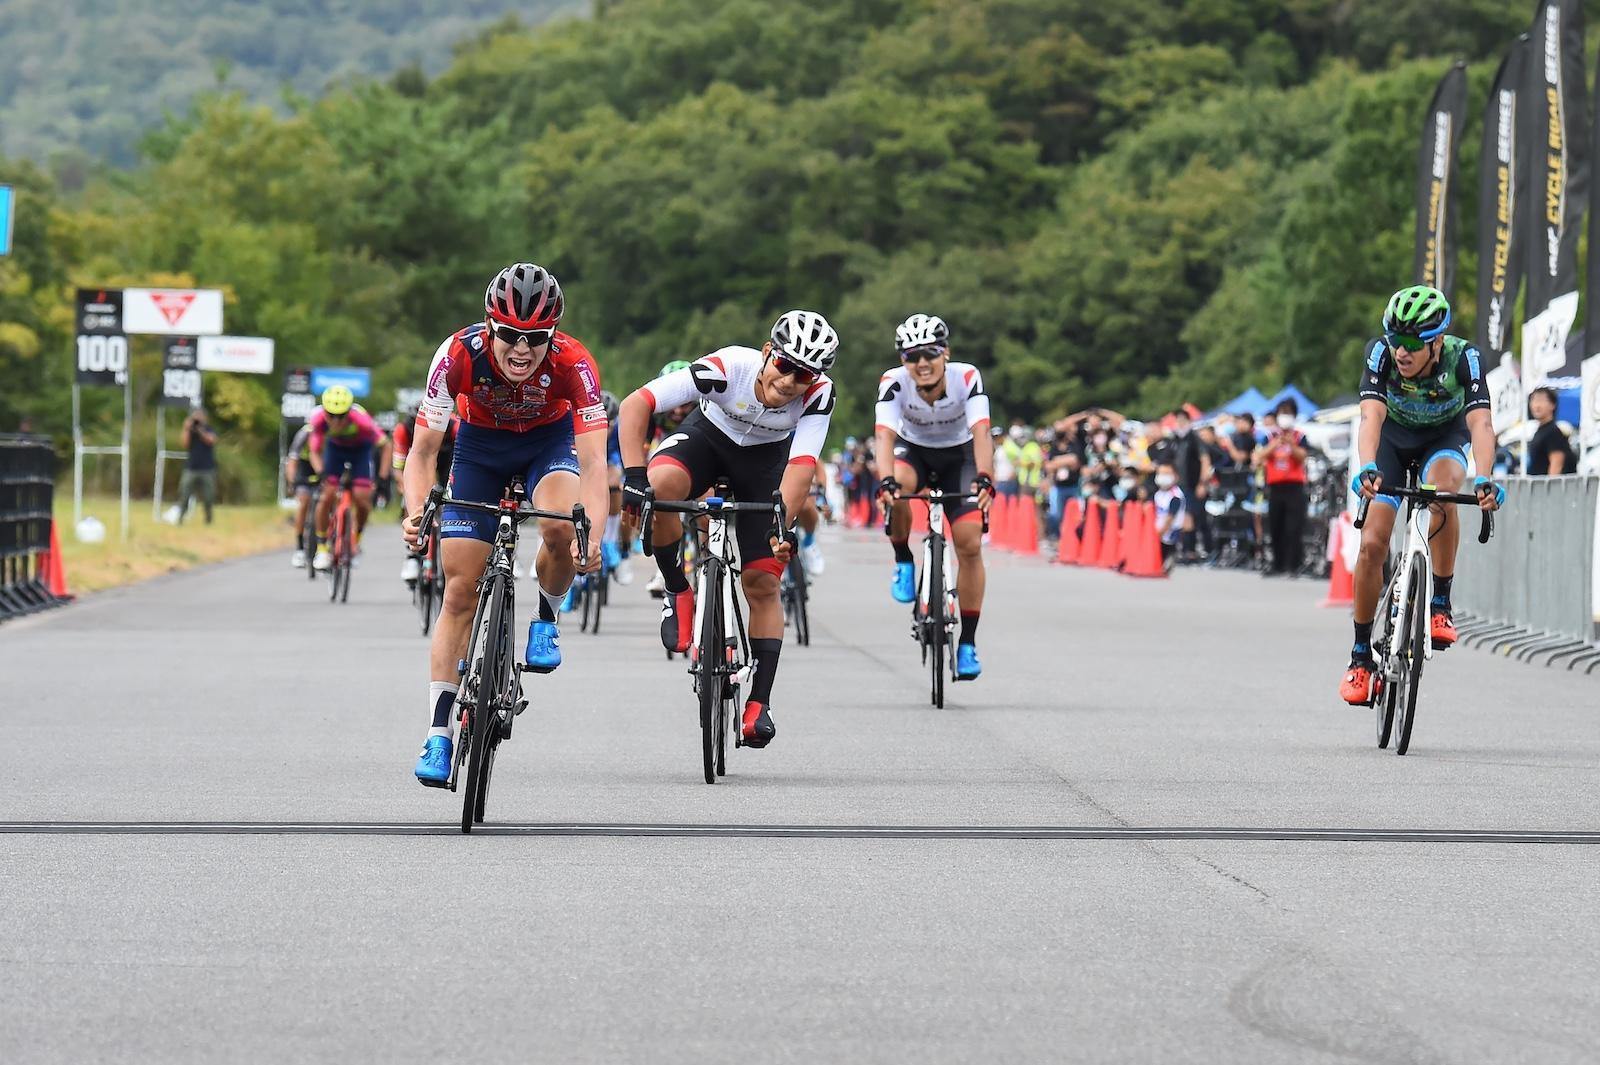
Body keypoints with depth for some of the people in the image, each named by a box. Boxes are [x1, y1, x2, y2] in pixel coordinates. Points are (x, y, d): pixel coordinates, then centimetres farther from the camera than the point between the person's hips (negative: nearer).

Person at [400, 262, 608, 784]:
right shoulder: (459, 354, -32)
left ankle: (545, 618, 0)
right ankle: (438, 735, 0)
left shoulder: (572, 362, -34)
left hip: (550, 439, -1)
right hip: (481, 443, 1)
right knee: (460, 590, -6)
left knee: (560, 529, -33)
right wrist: (416, 512, -45)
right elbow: (423, 451, -27)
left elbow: (592, 462, -38)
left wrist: (593, 536, -53)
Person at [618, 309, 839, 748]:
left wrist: (784, 523, -50)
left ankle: (759, 704, 2)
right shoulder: (727, 367, -36)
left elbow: (801, 465, -35)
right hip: (709, 435, -1)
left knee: (762, 584, -5)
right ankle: (678, 594, -13)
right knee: (661, 485, -35)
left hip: (765, 459, 1)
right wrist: (634, 476, -46)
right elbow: (636, 404, -37)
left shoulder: (819, 394, -31)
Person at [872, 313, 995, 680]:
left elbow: (981, 432, -38)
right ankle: (903, 563, -10)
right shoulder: (894, 383, -28)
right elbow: (884, 434, -39)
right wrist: (886, 480, -57)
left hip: (958, 455, 0)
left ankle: (967, 643, -3)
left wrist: (984, 478, -55)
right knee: (896, 486, -36)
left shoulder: (967, 377, -29)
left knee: (970, 543, -13)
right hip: (913, 449, 0)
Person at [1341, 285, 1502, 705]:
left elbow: (1481, 423, -41)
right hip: (1394, 437, 1)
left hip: (1445, 437, -1)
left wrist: (1484, 479, -59)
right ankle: (1361, 654, 3)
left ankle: (1441, 603, -18)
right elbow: (1371, 416, -41)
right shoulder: (1381, 352, -31)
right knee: (1372, 544, -12)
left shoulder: (1463, 358, -32)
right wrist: (1368, 469, -60)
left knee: (1441, 490, -35)